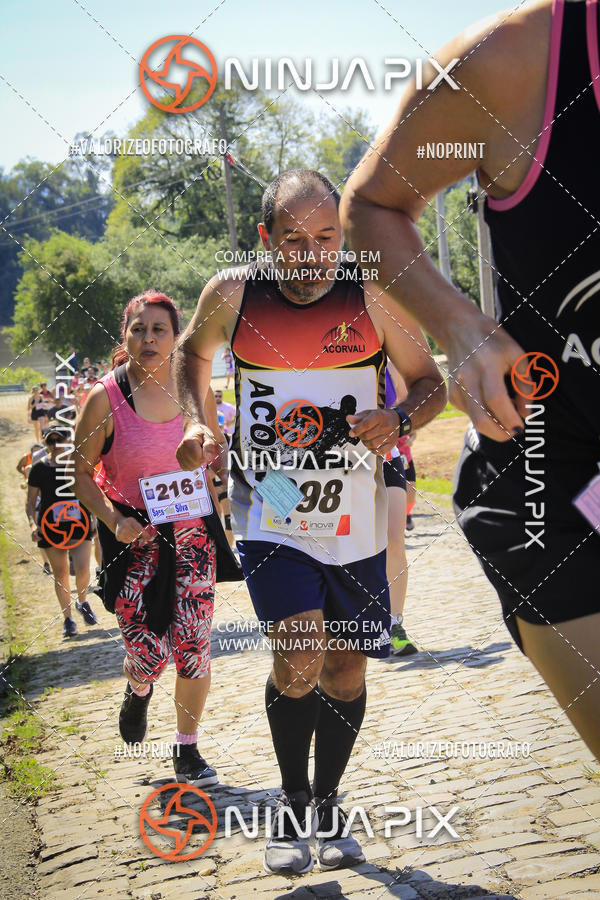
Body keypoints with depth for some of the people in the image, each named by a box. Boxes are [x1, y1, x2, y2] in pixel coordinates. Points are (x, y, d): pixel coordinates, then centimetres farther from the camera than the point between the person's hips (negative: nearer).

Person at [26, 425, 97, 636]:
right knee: (60, 575, 5)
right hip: (51, 527, 1)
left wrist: (94, 519, 2)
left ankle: (82, 602, 16)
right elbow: (30, 502, 5)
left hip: (79, 524, 0)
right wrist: (33, 523, -11)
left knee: (82, 569, -15)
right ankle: (67, 618, 21)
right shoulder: (39, 468, 1)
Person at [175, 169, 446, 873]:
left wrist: (397, 421, -22)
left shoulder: (373, 297, -9)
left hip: (354, 523, 1)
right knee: (299, 659, -16)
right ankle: (292, 803, 11)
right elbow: (192, 351, 15)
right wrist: (196, 421, -2)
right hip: (268, 518, -1)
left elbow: (430, 381, 0)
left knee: (345, 667, 11)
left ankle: (327, 803, 35)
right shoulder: (231, 295, -6)